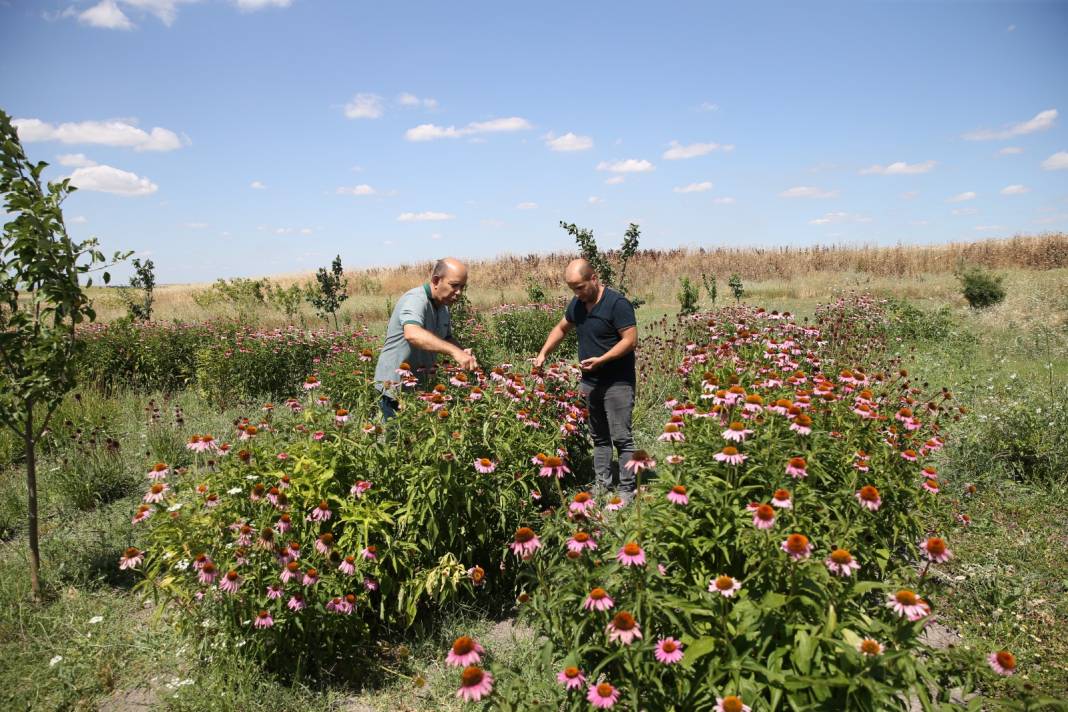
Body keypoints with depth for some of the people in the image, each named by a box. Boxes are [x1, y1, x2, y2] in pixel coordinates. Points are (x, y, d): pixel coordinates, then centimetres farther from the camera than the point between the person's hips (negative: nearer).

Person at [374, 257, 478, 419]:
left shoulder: (443, 306, 7)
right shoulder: (416, 299, -22)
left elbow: (447, 338, 18)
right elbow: (412, 334, -42)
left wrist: (463, 353, -5)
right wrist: (454, 351, -49)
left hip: (420, 387, 8)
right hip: (394, 388, -8)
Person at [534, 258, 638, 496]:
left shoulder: (617, 303, -15)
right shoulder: (577, 303, 8)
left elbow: (631, 340, -18)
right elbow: (561, 328, 23)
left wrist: (601, 360, -24)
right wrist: (543, 353, 12)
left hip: (617, 383, -7)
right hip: (589, 382, 8)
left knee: (621, 438, -4)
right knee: (599, 437, 14)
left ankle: (627, 490, 3)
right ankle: (602, 485, 23)